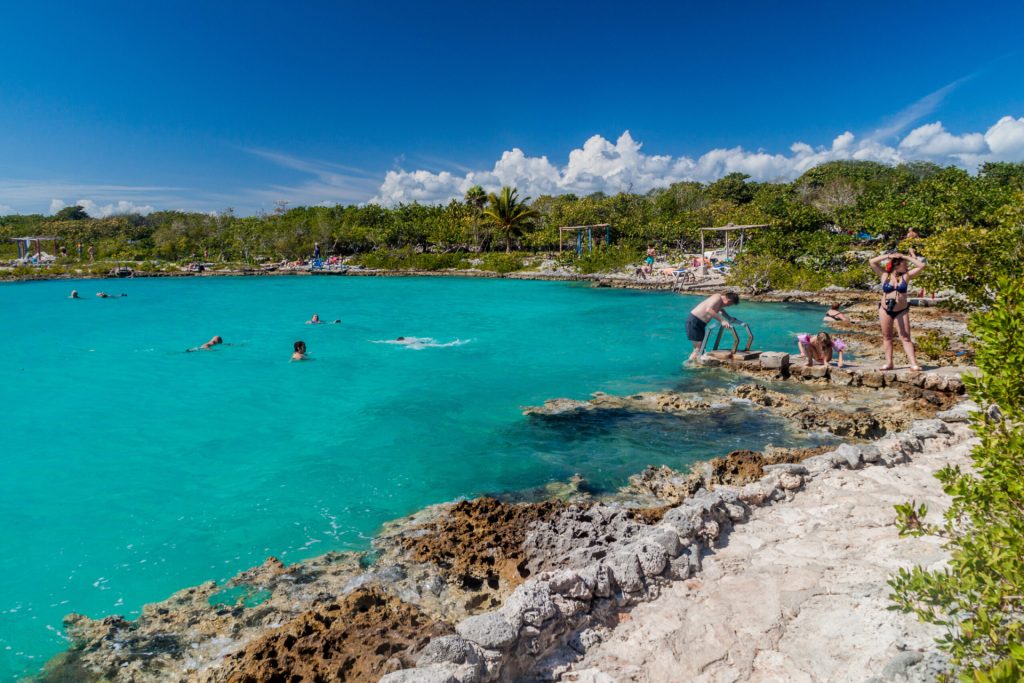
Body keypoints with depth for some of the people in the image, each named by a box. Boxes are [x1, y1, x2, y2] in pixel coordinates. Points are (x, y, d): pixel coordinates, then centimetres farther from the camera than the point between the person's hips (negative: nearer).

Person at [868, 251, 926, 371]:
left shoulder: (906, 275, 1)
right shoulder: (884, 275, -2)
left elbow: (921, 266, -3)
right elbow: (872, 262, -7)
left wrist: (906, 257, -1)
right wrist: (888, 256, -7)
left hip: (902, 311, 0)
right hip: (885, 310, 0)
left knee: (905, 338, -3)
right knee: (887, 337, 6)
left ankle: (913, 363, -8)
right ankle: (889, 363, 11)